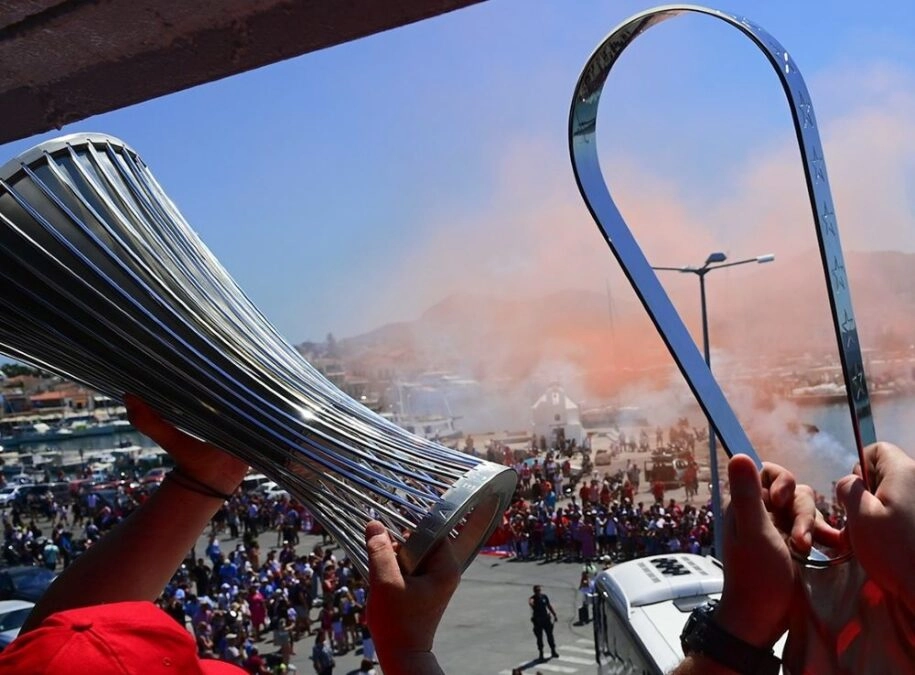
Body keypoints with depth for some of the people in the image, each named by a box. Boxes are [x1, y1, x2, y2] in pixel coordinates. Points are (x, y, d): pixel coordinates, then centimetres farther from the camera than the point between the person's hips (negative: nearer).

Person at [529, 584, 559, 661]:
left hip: (546, 619, 4)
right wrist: (530, 603, -62)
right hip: (538, 621, -3)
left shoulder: (544, 596, -2)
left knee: (550, 635, 10)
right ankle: (541, 653, 17)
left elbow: (549, 606, 11)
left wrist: (554, 615, 13)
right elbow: (531, 605, -40)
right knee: (539, 637, 4)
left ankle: (553, 651, 24)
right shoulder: (532, 599, -15)